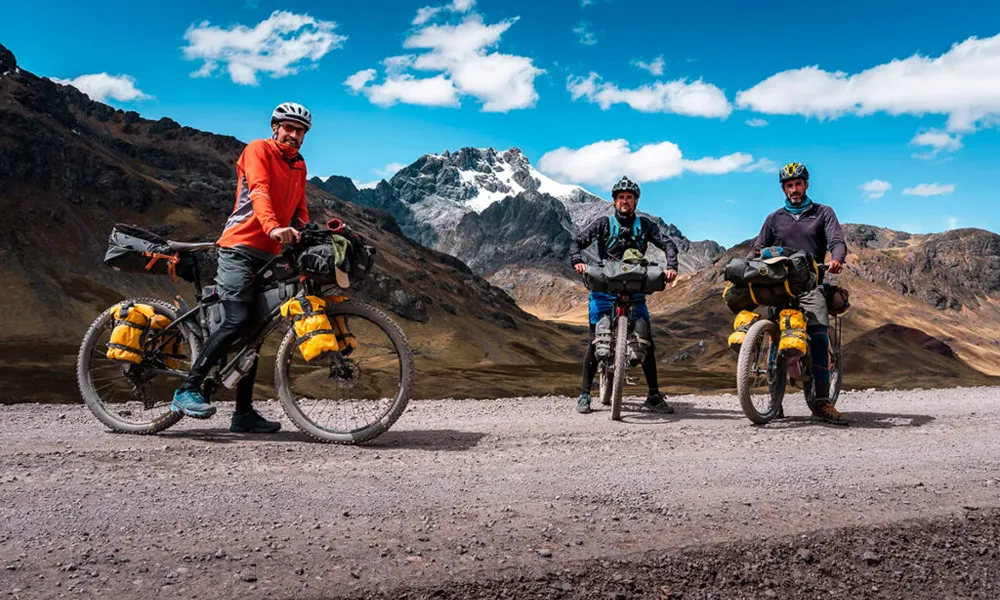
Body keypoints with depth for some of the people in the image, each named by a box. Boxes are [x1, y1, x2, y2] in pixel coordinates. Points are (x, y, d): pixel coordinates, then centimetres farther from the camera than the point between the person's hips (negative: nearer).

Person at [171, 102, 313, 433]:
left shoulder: (298, 165, 20)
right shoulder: (258, 150, -2)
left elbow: (299, 210, 20)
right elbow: (259, 191, -20)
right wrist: (273, 227, -37)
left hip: (268, 255, 7)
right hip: (240, 247, -7)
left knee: (254, 330, 6)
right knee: (238, 320, -21)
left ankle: (244, 413, 8)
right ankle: (188, 389, -12)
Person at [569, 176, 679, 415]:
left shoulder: (644, 225, 10)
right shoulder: (603, 224, 6)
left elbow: (668, 244, 4)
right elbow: (577, 242, 1)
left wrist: (671, 266, -15)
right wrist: (577, 260, -20)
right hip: (604, 288, -1)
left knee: (645, 341, -5)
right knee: (598, 341, -9)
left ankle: (654, 395, 5)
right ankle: (585, 394, 0)